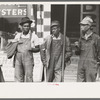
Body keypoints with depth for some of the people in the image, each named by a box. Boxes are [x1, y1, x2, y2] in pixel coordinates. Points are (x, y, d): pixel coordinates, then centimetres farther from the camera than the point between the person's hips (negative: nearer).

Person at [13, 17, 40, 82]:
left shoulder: (33, 36, 3)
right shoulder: (18, 35, 13)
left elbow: (38, 49, 5)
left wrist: (32, 49, -12)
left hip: (28, 59, -3)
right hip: (18, 59, 3)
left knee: (29, 78, -4)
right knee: (18, 78, 0)